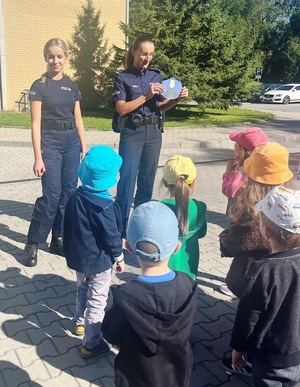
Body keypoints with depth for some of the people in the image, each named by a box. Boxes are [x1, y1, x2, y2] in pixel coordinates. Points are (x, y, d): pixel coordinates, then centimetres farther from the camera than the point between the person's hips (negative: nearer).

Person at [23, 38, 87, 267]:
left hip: (72, 142, 5)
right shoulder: (39, 86, -5)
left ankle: (59, 239, 19)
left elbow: (78, 120, 12)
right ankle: (33, 243, 7)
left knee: (69, 192, 6)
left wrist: (85, 148, 8)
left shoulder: (72, 86, 10)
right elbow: (36, 124, -9)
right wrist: (38, 157, -14)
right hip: (50, 143, -5)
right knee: (52, 194, -8)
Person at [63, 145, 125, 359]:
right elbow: (112, 235, -20)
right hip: (99, 260, -7)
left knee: (83, 291, 28)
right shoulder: (104, 206, -28)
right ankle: (92, 344, 18)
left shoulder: (76, 196, -6)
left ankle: (81, 323, 49)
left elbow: (70, 226, 6)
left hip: (78, 256, 8)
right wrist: (119, 257, -5)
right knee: (97, 301, 7)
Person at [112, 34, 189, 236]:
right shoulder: (123, 77, -3)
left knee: (147, 179, 10)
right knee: (127, 178, -5)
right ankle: (121, 226, 4)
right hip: (132, 132, -4)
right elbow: (122, 109, -12)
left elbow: (161, 106, 12)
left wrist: (177, 99, -6)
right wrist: (146, 96, -18)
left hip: (154, 132, 4)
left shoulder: (156, 75, 10)